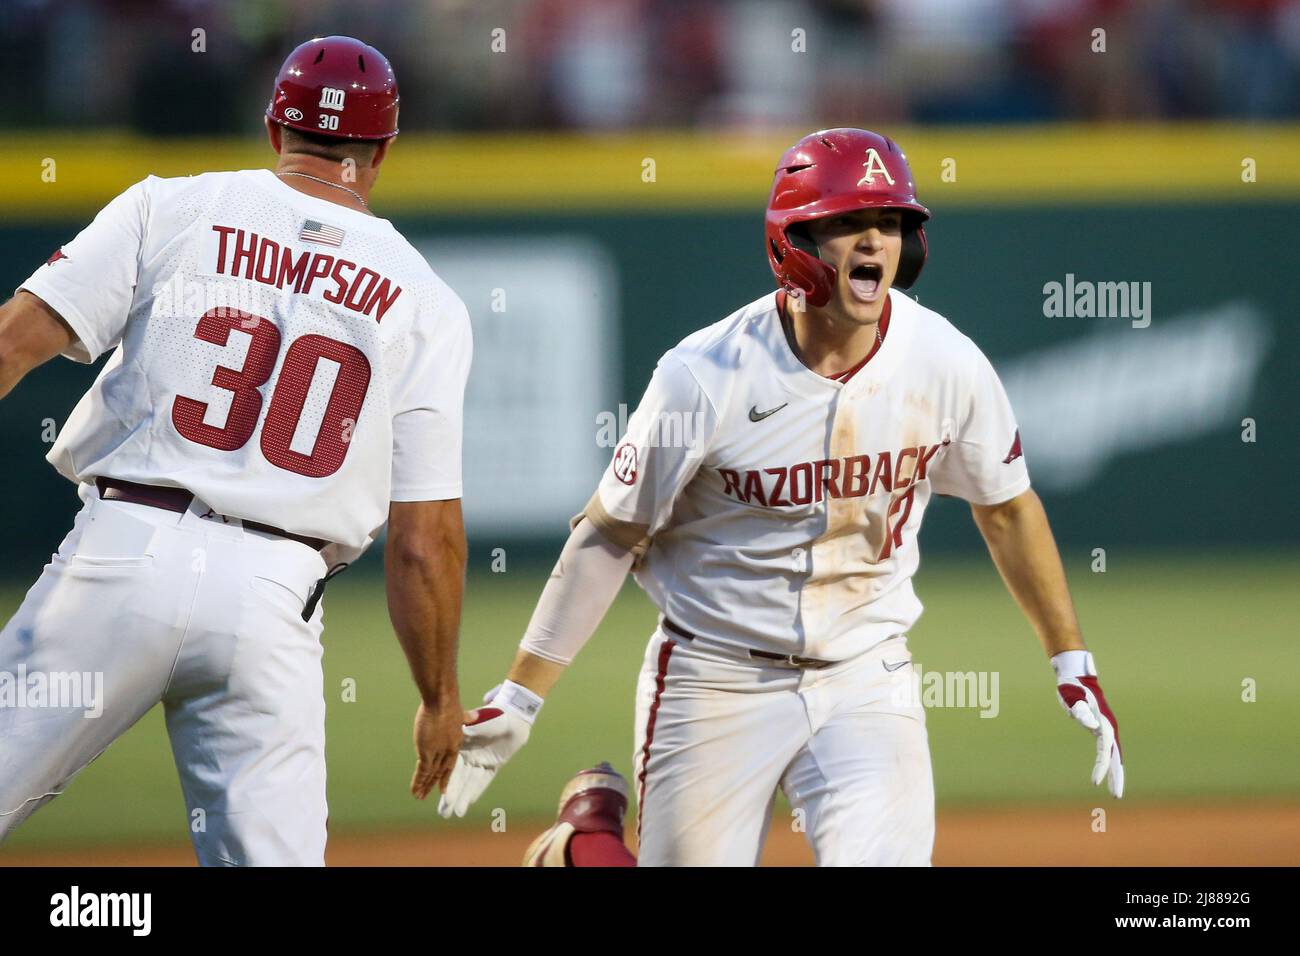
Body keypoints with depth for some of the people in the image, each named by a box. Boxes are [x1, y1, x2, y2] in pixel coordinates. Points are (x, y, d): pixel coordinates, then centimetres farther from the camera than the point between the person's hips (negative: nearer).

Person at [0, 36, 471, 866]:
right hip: (272, 601, 1)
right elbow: (426, 535, 6)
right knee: (275, 857, 4)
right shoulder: (426, 304, 8)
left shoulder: (170, 209, 7)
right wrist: (440, 697, 16)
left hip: (123, 555, -1)